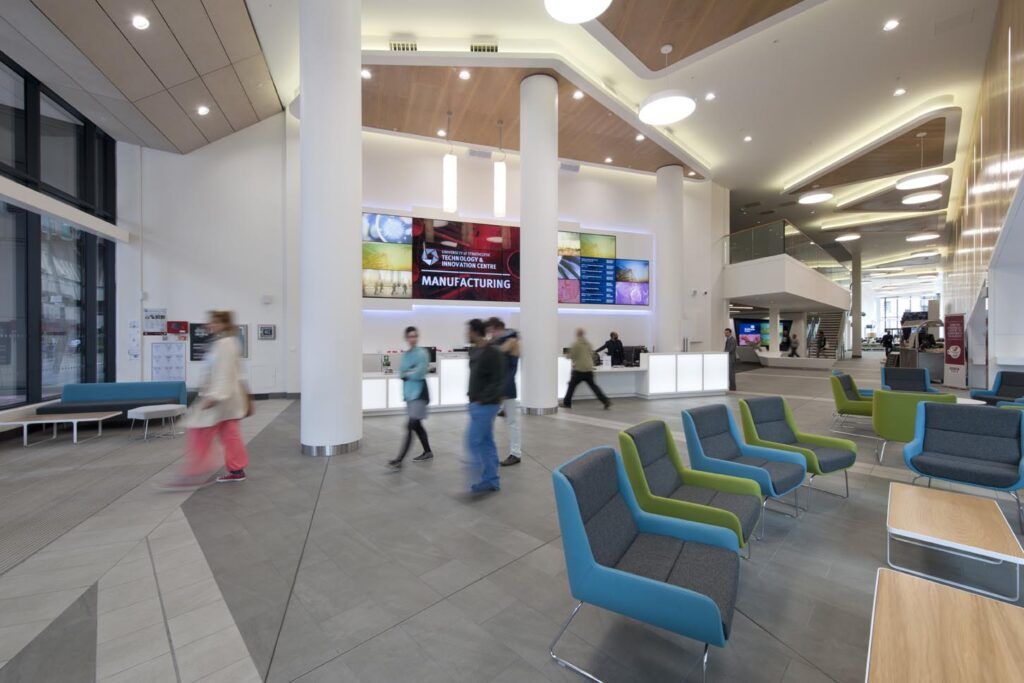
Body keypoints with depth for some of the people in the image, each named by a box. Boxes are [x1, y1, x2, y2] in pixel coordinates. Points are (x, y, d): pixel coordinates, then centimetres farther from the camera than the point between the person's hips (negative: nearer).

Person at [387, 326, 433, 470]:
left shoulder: (422, 353, -10)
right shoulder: (405, 354, 12)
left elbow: (419, 374, -19)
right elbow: (401, 373, 3)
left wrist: (406, 373, -4)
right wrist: (411, 372, -15)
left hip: (419, 394, -8)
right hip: (409, 393, 8)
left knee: (410, 426, -9)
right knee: (417, 425, 15)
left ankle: (399, 460, -9)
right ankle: (427, 452, 30)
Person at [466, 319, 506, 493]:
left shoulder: (492, 353, -17)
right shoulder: (474, 351, 9)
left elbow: (498, 381, -19)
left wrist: (483, 400, -19)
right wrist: (473, 398, 10)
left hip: (485, 405, -8)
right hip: (477, 404, 8)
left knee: (473, 441, -5)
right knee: (486, 442, 13)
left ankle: (487, 479, 7)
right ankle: (492, 481, 22)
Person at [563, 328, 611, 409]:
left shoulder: (575, 344, -9)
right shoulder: (589, 343, 9)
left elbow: (571, 356, -7)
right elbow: (592, 355, 16)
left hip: (578, 369, -5)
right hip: (589, 368, 5)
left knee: (572, 385, 6)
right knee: (593, 385, 8)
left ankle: (567, 402, 13)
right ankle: (606, 401, 1)